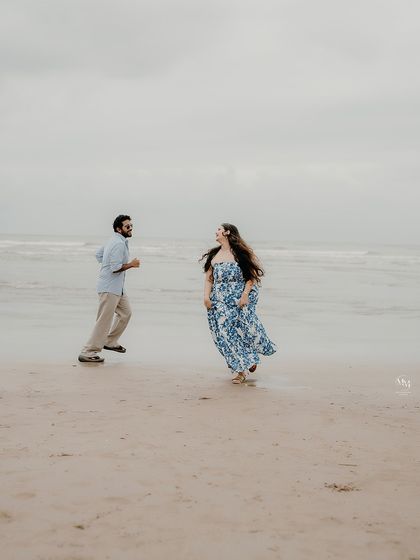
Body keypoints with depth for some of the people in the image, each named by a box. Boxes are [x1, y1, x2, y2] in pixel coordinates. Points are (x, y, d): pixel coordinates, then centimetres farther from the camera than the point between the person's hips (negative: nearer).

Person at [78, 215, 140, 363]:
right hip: (110, 288, -11)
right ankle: (88, 352, -7)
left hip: (117, 287, 11)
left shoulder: (114, 240, 14)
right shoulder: (119, 244, -18)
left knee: (125, 312, 19)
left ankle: (110, 342, 30)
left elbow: (98, 254, 24)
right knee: (104, 321, -9)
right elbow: (116, 268, -24)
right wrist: (131, 264, -14)